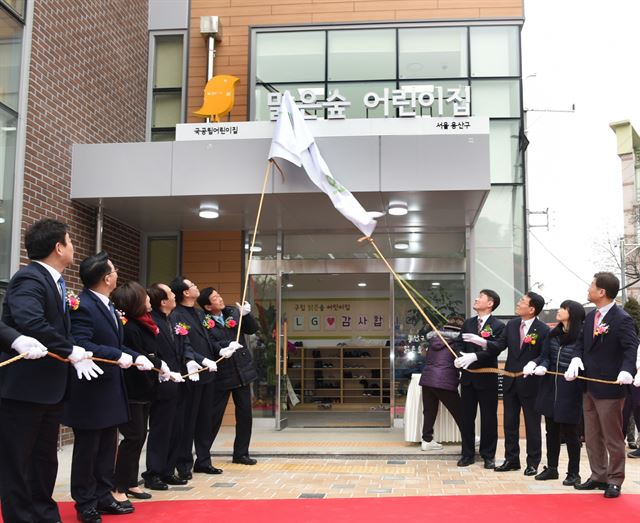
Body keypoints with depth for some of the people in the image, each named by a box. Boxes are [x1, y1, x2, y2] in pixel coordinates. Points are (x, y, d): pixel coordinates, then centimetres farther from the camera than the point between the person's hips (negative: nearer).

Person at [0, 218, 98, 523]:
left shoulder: (53, 281, 13)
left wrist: (75, 354, 0)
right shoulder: (29, 278, -17)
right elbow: (30, 322, -32)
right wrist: (72, 352, -24)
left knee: (45, 456, 19)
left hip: (50, 385, 10)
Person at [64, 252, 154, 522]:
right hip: (89, 390, -10)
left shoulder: (107, 305, 12)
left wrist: (136, 357, 2)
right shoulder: (82, 305, -19)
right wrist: (118, 356, -28)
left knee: (107, 448, 16)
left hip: (109, 388, 10)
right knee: (87, 450, 5)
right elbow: (81, 345, -28)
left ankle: (103, 497, 28)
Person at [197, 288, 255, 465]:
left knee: (245, 414, 10)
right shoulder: (204, 323, -11)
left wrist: (246, 314, -14)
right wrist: (226, 346, -34)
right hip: (221, 375, -5)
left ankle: (241, 453, 24)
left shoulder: (233, 313, 4)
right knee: (214, 417, 2)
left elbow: (253, 329, 2)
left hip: (242, 371, 5)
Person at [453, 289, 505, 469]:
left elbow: (495, 350, -18)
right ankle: (468, 453, 20)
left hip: (487, 377, -4)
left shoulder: (498, 326, -7)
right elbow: (458, 343, 7)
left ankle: (488, 455, 17)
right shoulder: (468, 323, 11)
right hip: (468, 376, 5)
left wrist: (474, 356, -28)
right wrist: (460, 355, -15)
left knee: (488, 418, 4)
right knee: (466, 417, 9)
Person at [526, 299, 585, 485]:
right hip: (550, 388, 6)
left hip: (570, 390, -6)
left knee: (570, 432, 3)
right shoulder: (553, 334, 8)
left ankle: (573, 473, 17)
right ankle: (551, 468, 25)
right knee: (551, 430, 13)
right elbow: (545, 356, 6)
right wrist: (535, 364, -13)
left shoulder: (581, 336, -11)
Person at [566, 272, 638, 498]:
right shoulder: (590, 317, 10)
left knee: (613, 438, 5)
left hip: (609, 388, -8)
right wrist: (576, 359, -7)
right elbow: (581, 342, 13)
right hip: (589, 386, 8)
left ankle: (614, 481, 17)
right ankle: (598, 476, 27)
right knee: (592, 437, 15)